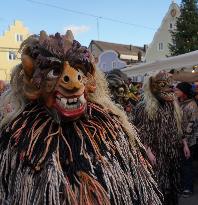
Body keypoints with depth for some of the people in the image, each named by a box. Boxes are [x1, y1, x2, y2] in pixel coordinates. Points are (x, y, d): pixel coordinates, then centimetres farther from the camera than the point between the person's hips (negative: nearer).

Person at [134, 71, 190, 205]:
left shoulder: (172, 105, 8)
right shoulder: (144, 107, -13)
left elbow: (178, 128, 17)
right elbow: (141, 133, -15)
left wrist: (184, 143, 11)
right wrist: (148, 152, -21)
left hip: (173, 152, 7)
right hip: (156, 154, -6)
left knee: (172, 183, 16)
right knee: (158, 186, 2)